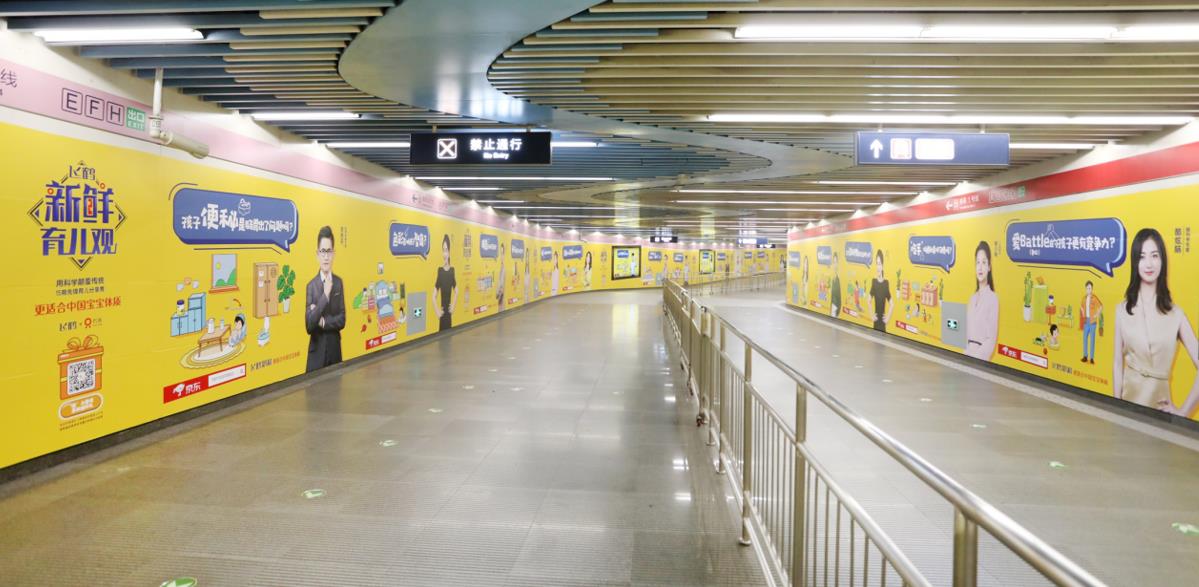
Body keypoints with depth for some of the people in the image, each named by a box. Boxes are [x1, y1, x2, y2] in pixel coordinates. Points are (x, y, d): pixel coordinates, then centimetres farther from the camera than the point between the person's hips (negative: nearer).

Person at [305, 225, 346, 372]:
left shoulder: (339, 282, 4)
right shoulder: (311, 286, -6)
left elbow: (342, 320, 0)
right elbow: (309, 325, -15)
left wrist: (323, 321, -16)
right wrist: (325, 295, -19)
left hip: (335, 350, 3)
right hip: (317, 352, -2)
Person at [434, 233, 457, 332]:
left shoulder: (452, 270, 2)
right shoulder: (439, 270, -6)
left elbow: (456, 292, 12)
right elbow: (434, 295, -6)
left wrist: (453, 306, 3)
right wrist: (437, 310, -12)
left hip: (449, 309, 3)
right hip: (442, 310, -2)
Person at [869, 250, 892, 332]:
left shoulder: (886, 283, -4)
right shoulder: (874, 281, 1)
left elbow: (892, 304, -1)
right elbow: (869, 301, 9)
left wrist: (888, 317, -7)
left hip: (882, 321, -1)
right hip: (876, 321, 1)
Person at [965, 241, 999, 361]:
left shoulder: (993, 298, -7)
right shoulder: (972, 298, 14)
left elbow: (992, 339, -9)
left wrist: (976, 357, -16)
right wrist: (966, 353, 2)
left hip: (981, 358, -5)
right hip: (968, 353, 5)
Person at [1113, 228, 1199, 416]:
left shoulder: (1176, 314, -3)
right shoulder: (1122, 310, 0)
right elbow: (1118, 364, 2)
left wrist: (1183, 411, -7)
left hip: (1160, 402, -1)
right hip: (1130, 400, 1)